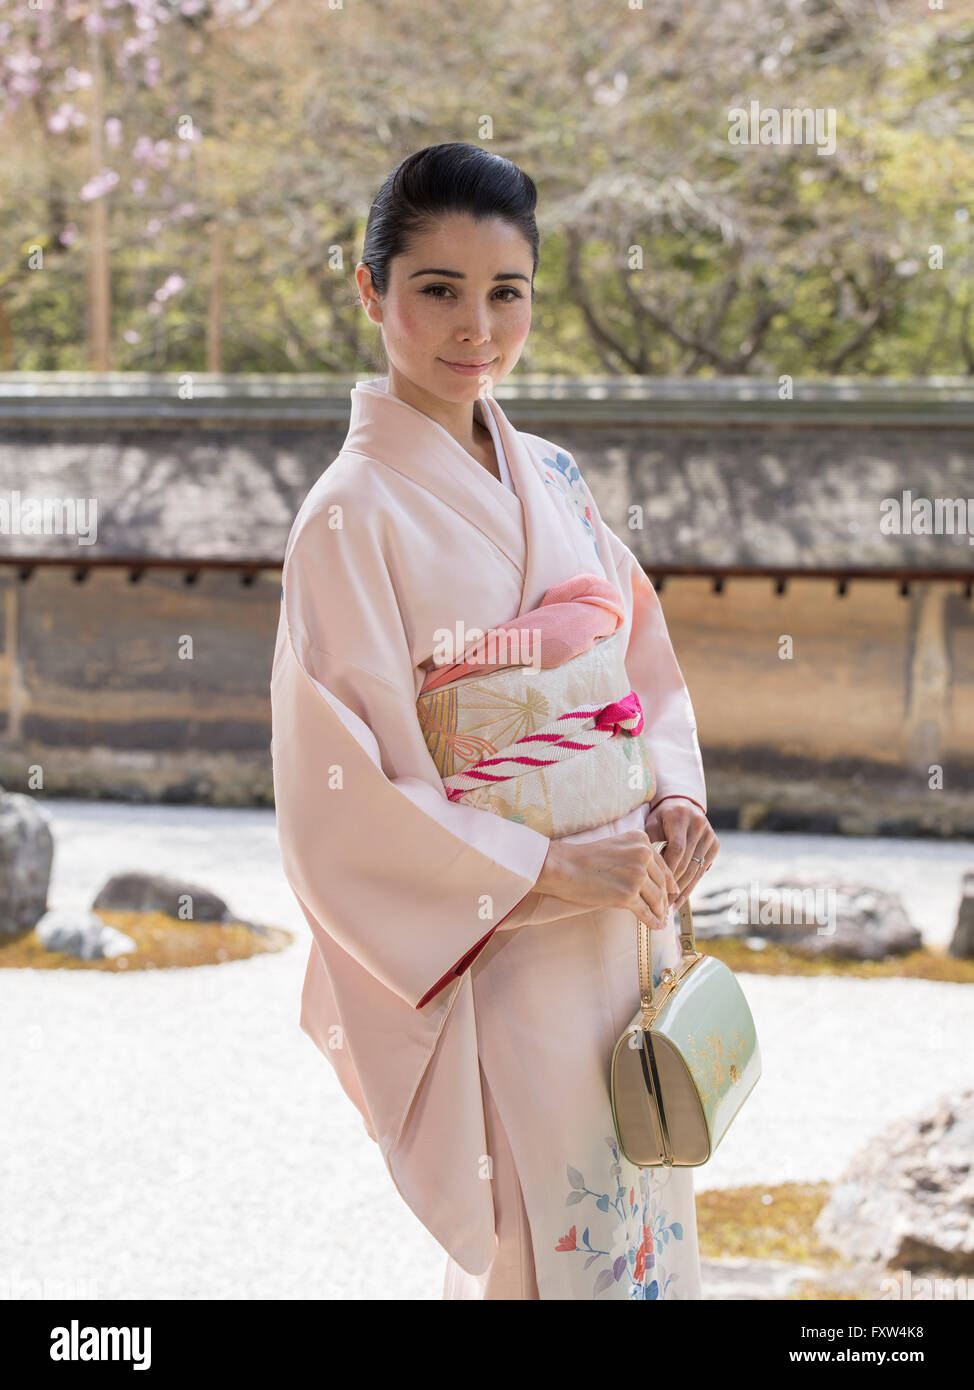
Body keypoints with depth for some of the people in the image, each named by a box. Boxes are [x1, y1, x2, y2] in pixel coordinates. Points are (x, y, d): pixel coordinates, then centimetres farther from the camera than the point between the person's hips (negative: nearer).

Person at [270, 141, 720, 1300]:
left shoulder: (548, 478, 7)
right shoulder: (354, 516, -14)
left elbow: (641, 662, 16)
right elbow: (342, 797, -17)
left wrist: (674, 793, -4)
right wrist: (546, 870, -20)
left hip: (625, 920, 7)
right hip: (503, 964, -7)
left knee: (649, 1232, 17)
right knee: (552, 1247, 3)